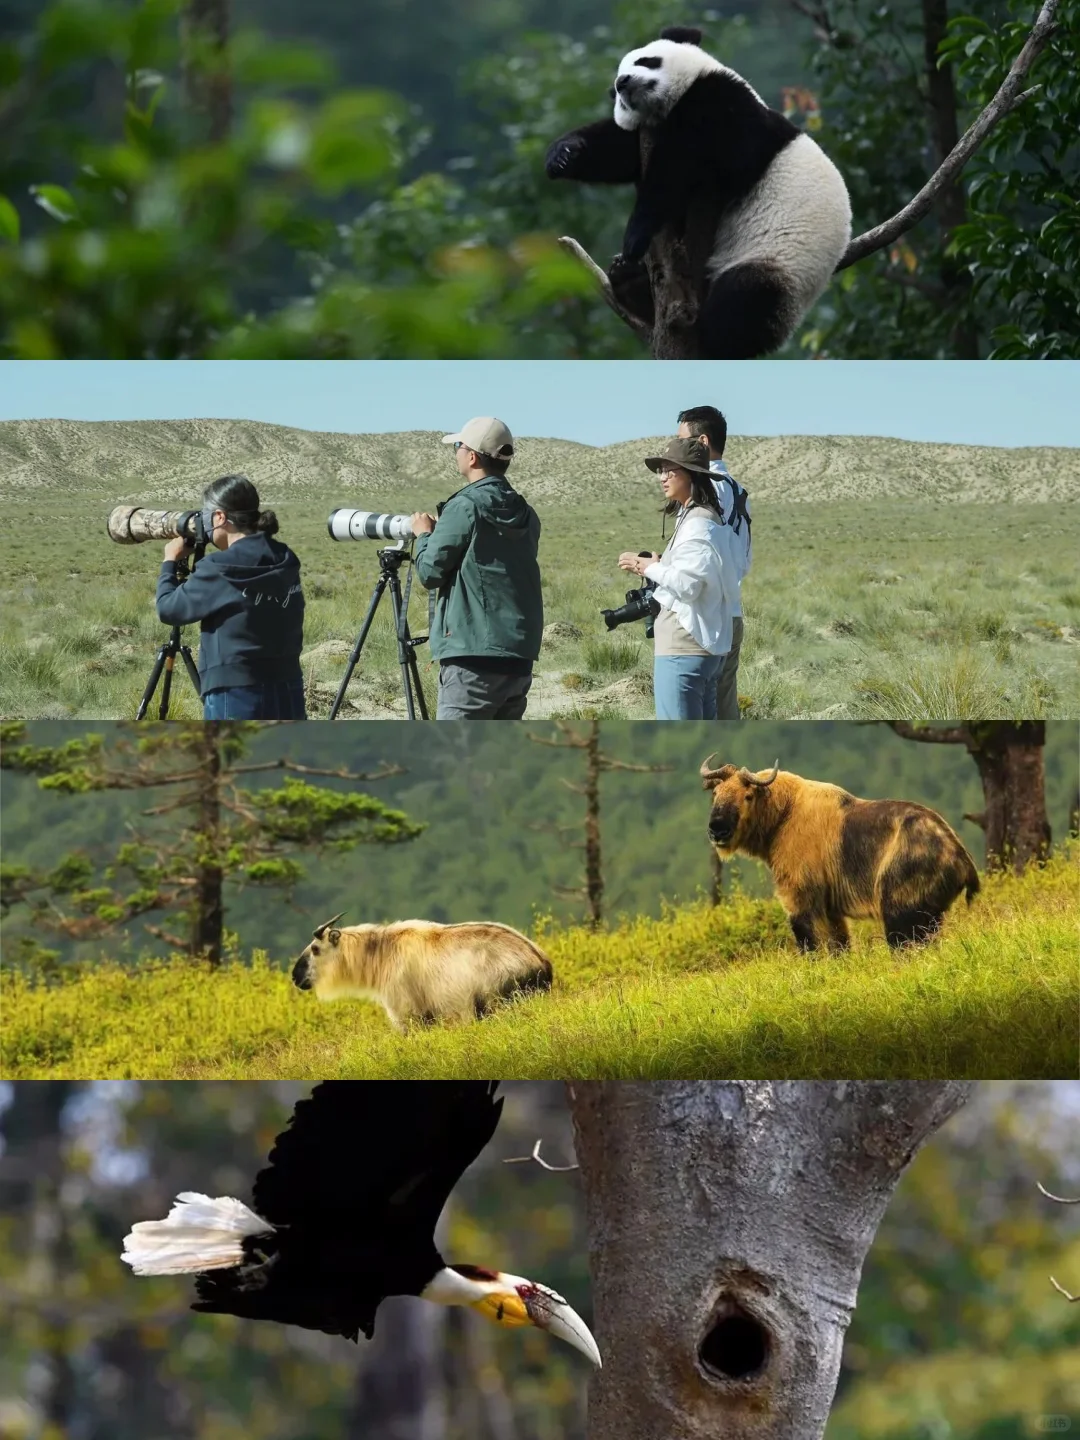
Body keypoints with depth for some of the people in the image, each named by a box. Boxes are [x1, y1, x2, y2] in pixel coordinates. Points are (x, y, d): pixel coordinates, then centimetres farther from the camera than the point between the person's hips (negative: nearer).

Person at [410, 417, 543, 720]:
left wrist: (424, 535, 12)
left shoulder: (466, 507, -9)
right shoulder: (525, 514, 12)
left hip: (473, 655, -8)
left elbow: (430, 572, -7)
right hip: (519, 657, 8)